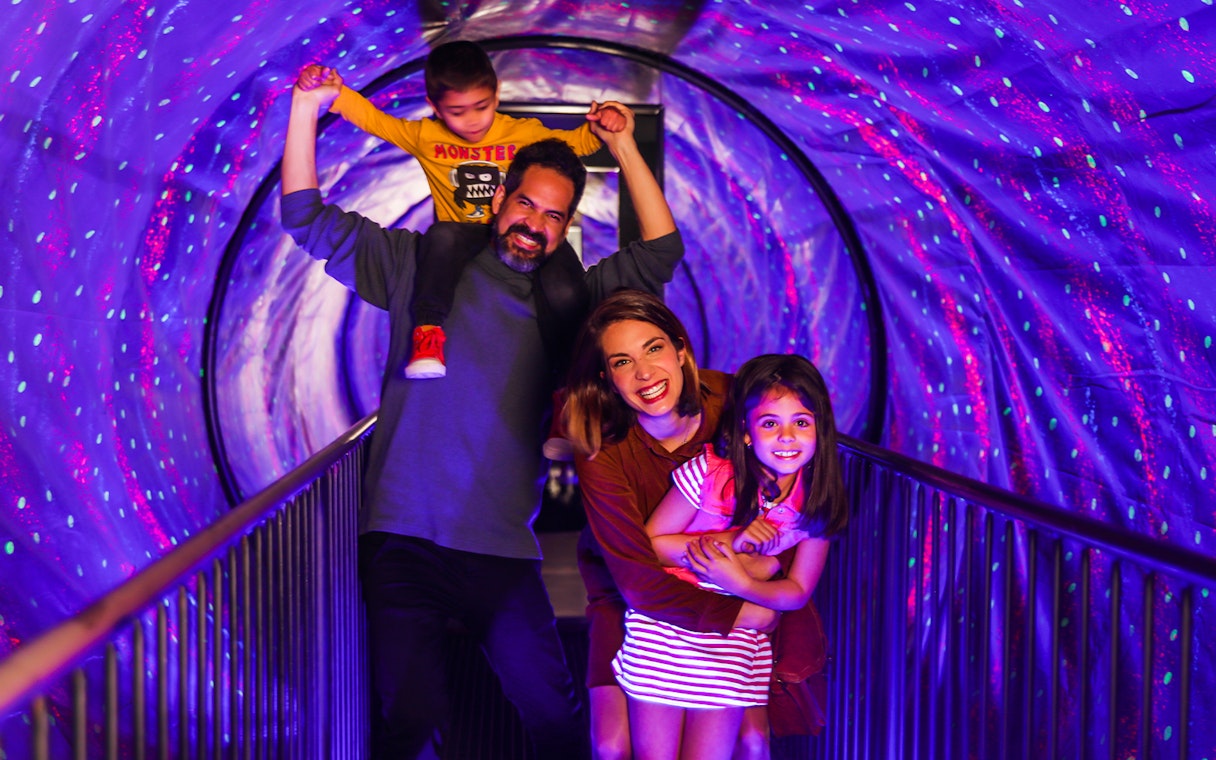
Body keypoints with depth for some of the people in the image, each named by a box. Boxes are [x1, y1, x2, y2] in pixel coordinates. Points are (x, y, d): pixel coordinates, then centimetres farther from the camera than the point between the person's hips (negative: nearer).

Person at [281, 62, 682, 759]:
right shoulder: (421, 266, 7)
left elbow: (661, 252, 10)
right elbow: (311, 220, 7)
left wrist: (624, 148, 11)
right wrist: (307, 109, -1)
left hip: (503, 551, 2)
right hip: (403, 541, -1)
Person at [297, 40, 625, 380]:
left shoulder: (525, 134, 3)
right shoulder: (425, 137, 3)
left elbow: (576, 141, 9)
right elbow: (371, 117, -1)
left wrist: (600, 126, -12)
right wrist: (333, 90, -17)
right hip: (464, 239, 1)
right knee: (442, 234, -37)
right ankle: (428, 331, -32)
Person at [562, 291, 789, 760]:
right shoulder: (602, 456, -27)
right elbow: (640, 584, -24)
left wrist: (769, 557, -19)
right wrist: (738, 615, -23)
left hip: (727, 594, 2)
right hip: (630, 602, -2)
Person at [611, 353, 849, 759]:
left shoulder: (816, 502, -7)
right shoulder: (708, 473, -17)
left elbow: (797, 591, -2)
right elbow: (647, 544, -10)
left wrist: (741, 584, -22)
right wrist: (729, 540, -21)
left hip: (736, 638, 2)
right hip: (664, 627, -2)